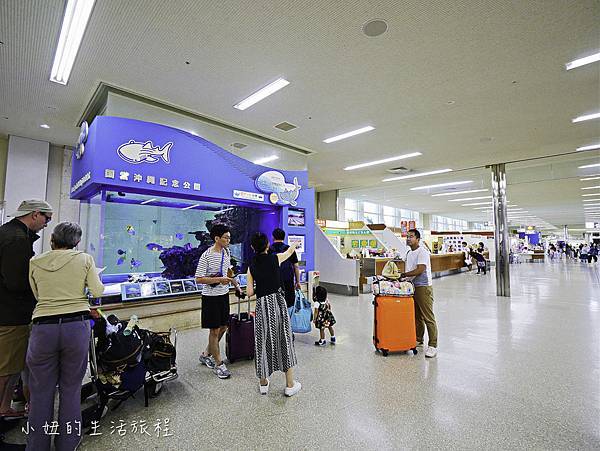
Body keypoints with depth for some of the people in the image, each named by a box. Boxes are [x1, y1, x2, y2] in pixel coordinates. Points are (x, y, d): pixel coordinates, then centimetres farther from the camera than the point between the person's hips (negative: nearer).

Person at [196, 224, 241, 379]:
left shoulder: (227, 252, 4)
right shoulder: (206, 256, -18)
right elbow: (199, 279, -18)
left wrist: (235, 284, 12)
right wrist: (218, 280, -26)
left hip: (224, 294, 7)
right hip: (211, 296, -7)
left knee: (223, 327, 15)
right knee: (214, 330, 4)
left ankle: (206, 354, 36)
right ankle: (218, 364, 19)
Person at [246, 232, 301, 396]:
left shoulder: (251, 266, 2)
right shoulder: (275, 258, -3)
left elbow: (250, 292, 0)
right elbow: (289, 251, 18)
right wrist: (295, 243, 39)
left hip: (261, 304, 2)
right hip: (277, 301, -1)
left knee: (263, 341, 15)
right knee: (284, 340, 10)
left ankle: (263, 383, 30)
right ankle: (290, 385, 20)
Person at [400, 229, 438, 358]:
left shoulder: (422, 252, -13)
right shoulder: (409, 253, 14)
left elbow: (420, 270, -22)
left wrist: (404, 275, -16)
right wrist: (403, 276, 3)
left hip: (423, 287, -8)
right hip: (412, 287, 9)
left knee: (428, 317, -2)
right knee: (416, 316, 17)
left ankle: (433, 345, 5)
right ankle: (418, 339, 30)